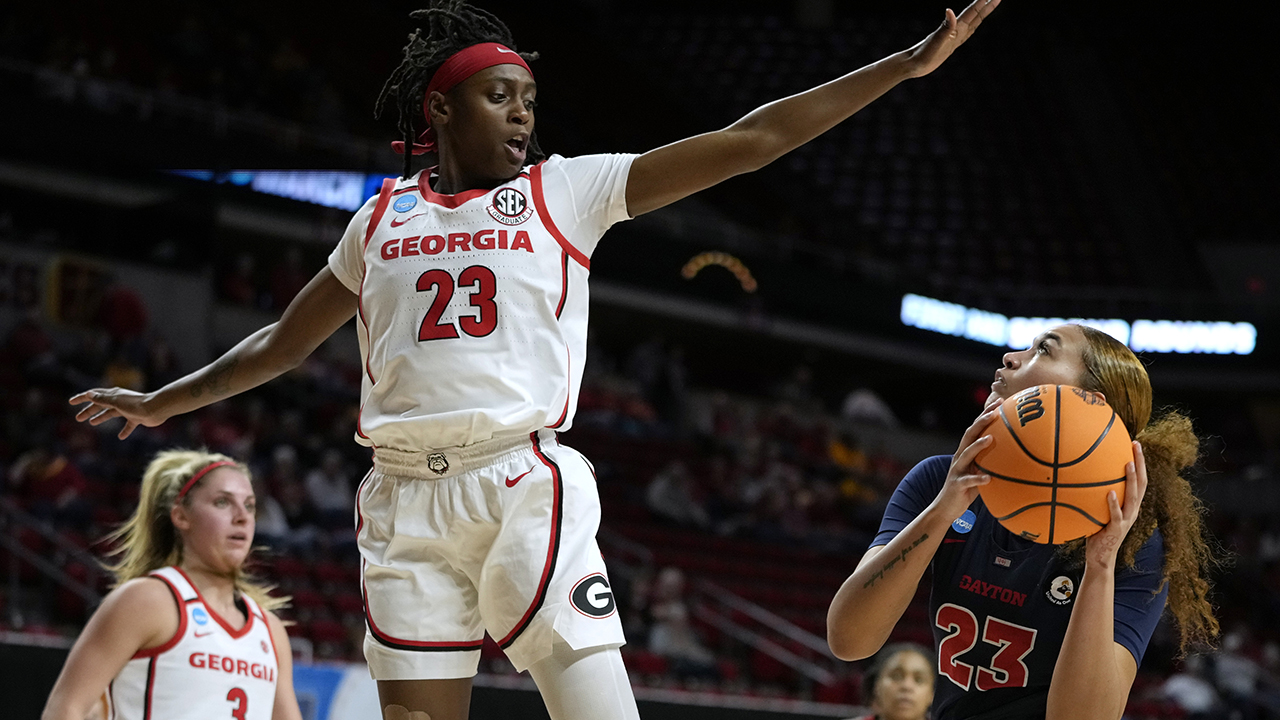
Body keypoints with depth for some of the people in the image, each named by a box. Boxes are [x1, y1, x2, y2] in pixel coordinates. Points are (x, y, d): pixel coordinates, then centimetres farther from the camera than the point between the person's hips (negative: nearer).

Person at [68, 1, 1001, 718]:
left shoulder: (565, 191, 8)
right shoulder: (383, 218, 16)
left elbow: (747, 143, 4)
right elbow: (285, 341, 30)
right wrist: (162, 402, 34)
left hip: (523, 483, -2)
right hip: (407, 497, 3)